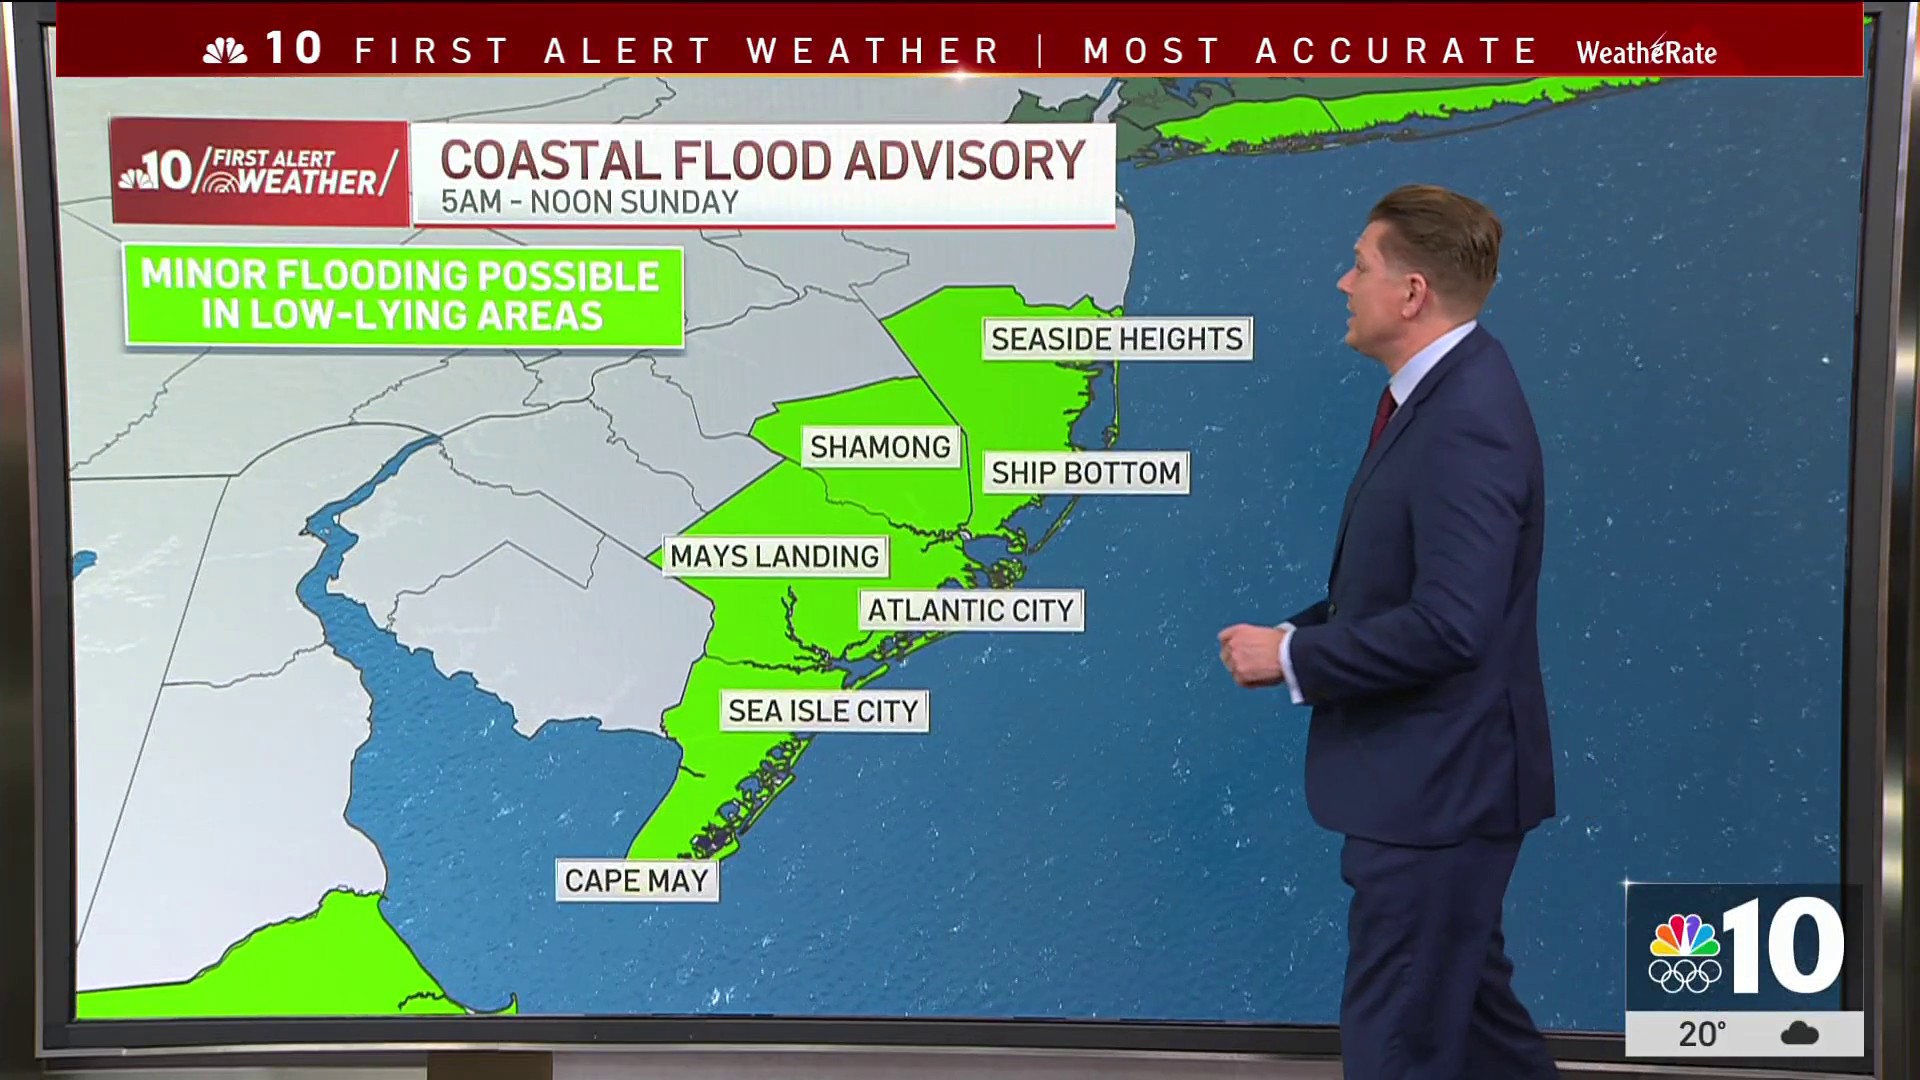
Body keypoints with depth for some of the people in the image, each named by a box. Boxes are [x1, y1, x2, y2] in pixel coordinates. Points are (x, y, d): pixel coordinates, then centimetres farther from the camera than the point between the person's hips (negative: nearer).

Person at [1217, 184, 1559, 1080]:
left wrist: (1293, 657, -19)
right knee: (1469, 1002, 25)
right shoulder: (1439, 393, 8)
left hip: (1438, 782, -10)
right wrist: (1297, 633, 4)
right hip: (1429, 772, 10)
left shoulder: (1467, 421, -24)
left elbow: (1449, 625, -29)